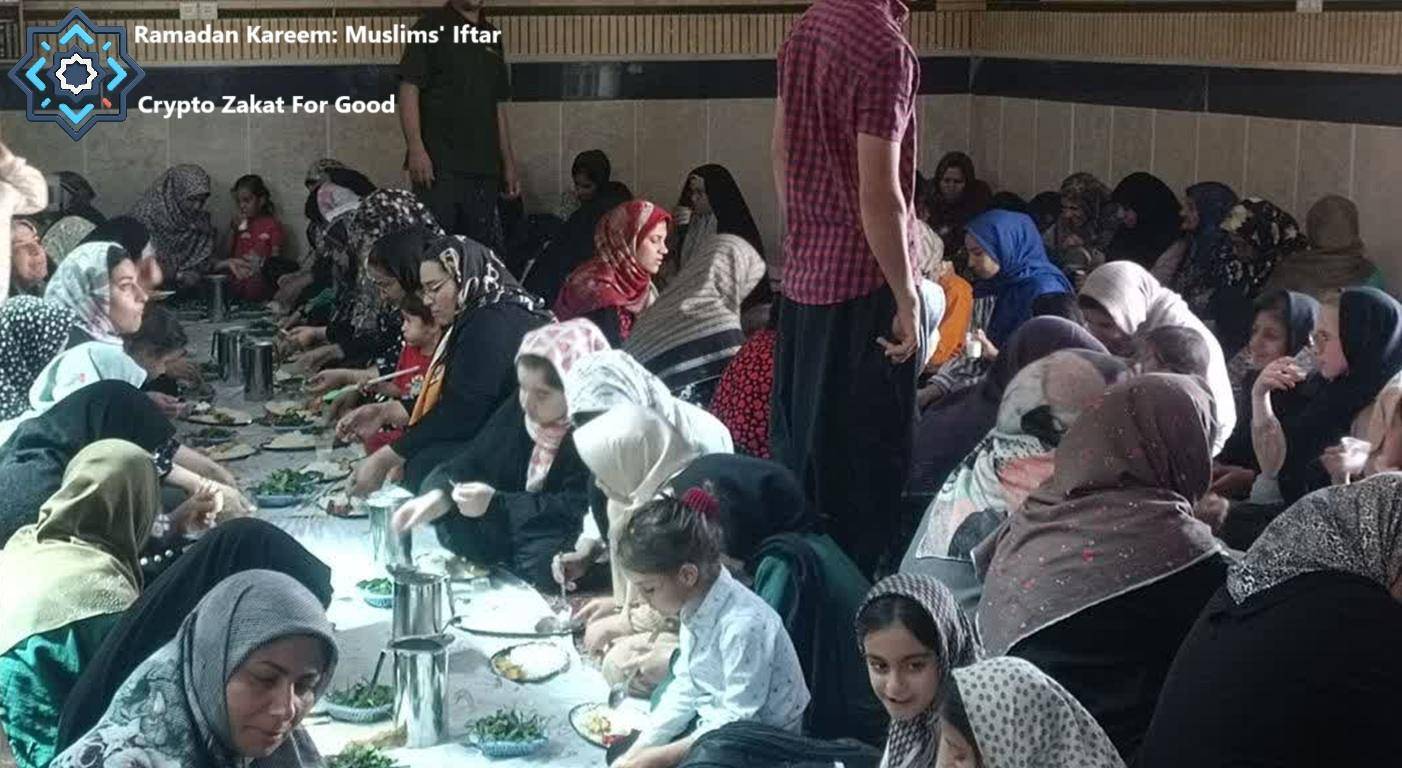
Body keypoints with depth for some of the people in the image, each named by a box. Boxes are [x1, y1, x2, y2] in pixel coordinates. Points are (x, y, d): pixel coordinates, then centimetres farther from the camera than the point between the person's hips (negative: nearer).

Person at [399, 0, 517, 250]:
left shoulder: (492, 37, 18)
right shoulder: (432, 26, 0)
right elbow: (409, 89, -7)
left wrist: (509, 164, 17)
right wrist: (416, 149, -17)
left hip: (484, 166, 6)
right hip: (439, 164, -6)